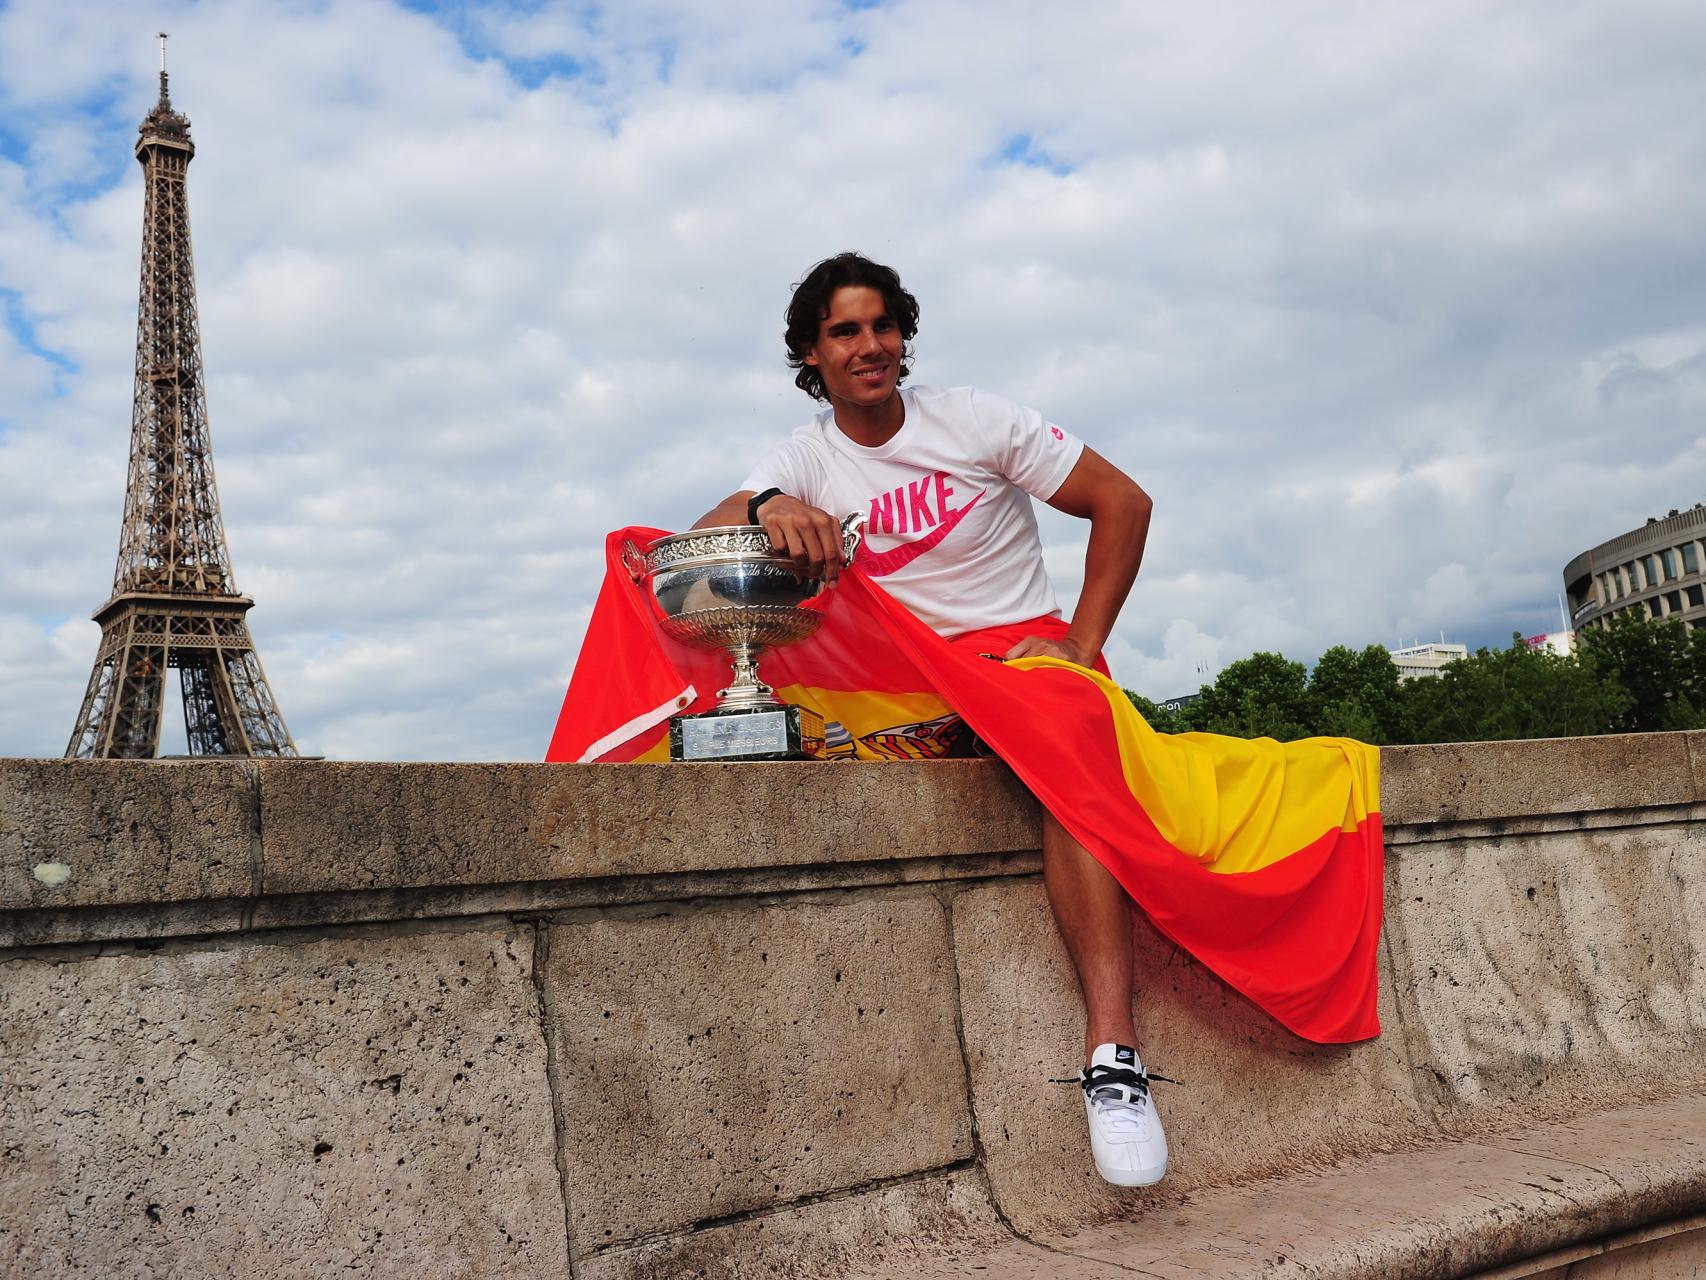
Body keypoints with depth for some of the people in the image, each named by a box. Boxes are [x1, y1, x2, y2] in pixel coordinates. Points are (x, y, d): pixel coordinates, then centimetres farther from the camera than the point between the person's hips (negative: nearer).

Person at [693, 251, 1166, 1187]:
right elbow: (701, 541, -13)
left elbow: (1123, 502, -1)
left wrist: (1080, 646, -10)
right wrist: (765, 507, -37)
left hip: (1022, 647, -3)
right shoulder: (806, 460, 5)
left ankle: (1112, 1051, -43)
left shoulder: (972, 419, -1)